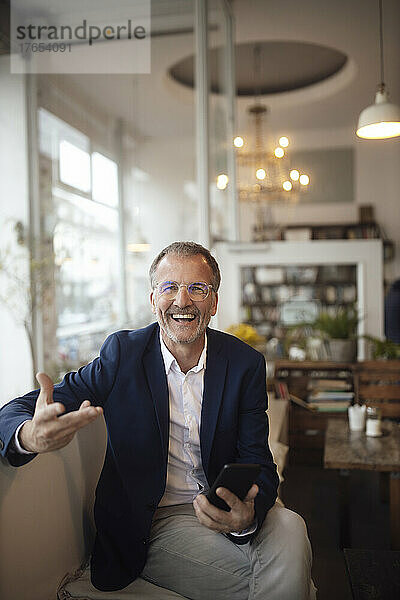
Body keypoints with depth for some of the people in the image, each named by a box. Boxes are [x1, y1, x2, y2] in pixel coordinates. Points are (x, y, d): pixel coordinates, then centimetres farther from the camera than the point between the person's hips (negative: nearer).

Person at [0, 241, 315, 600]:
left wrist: (247, 515, -30)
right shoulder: (122, 354, -8)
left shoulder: (246, 363, -3)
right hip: (157, 522, -2)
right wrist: (30, 435, -36)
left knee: (290, 530, -28)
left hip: (225, 506, 3)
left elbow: (257, 463, -6)